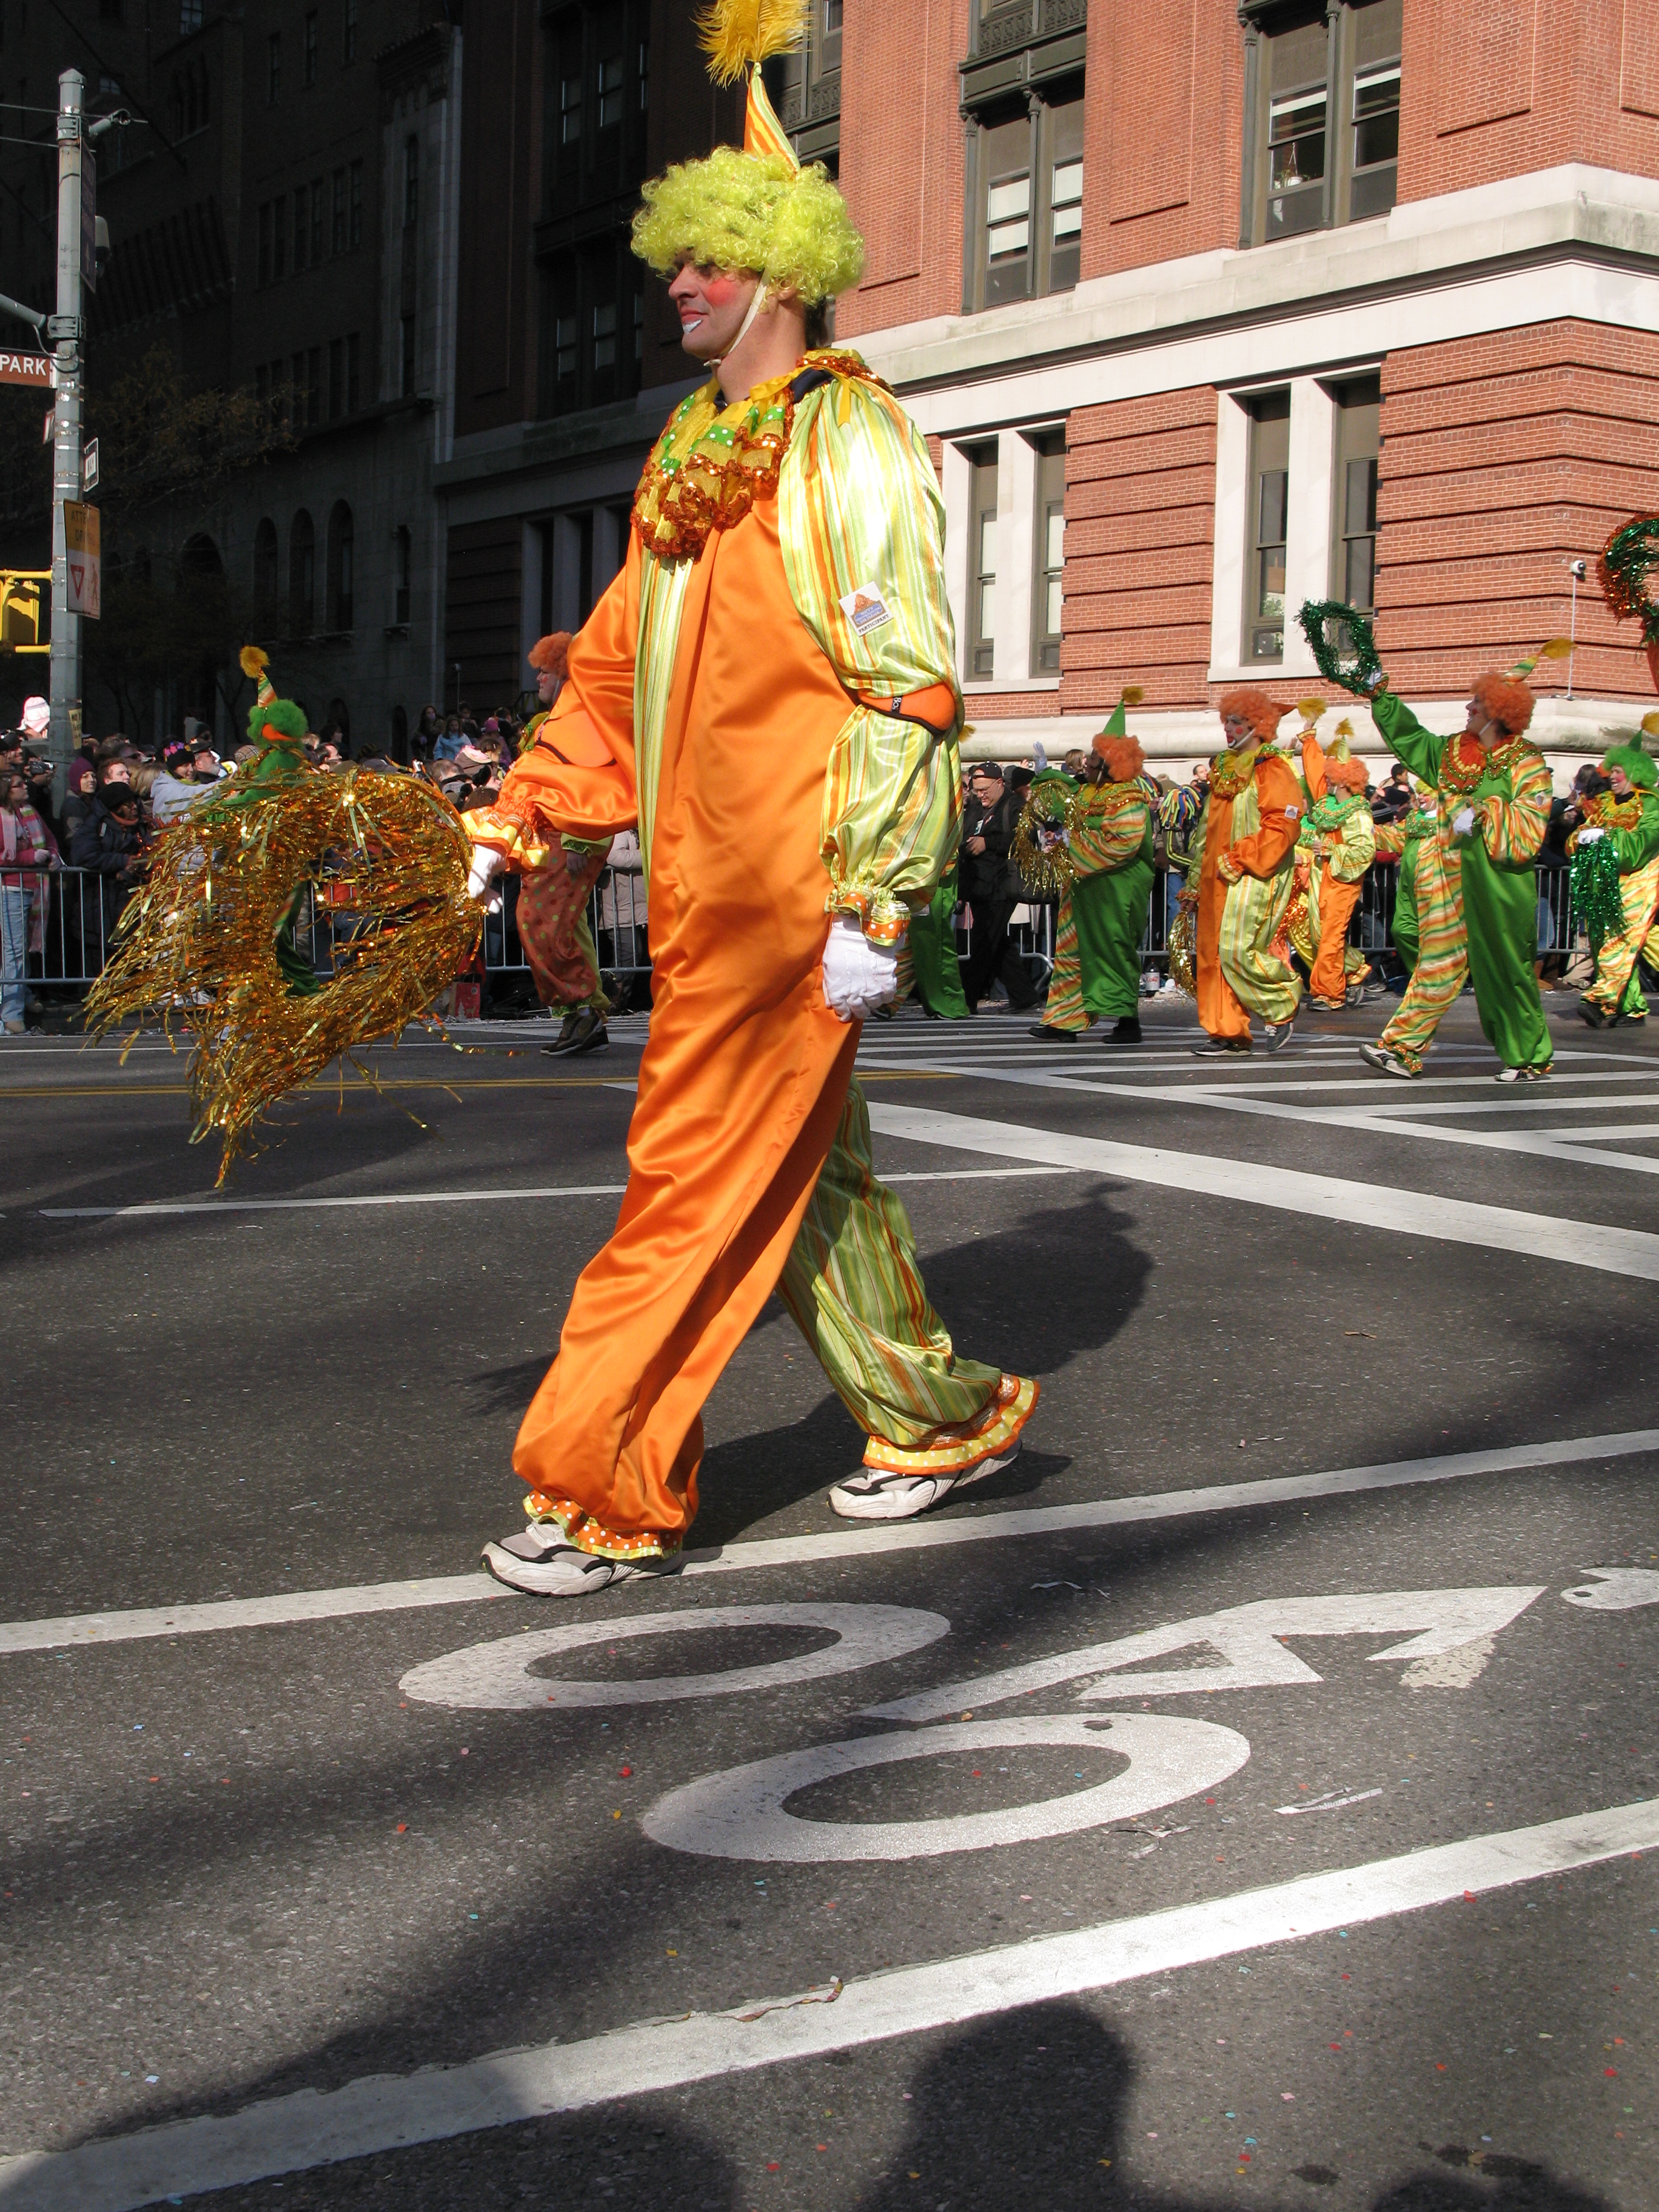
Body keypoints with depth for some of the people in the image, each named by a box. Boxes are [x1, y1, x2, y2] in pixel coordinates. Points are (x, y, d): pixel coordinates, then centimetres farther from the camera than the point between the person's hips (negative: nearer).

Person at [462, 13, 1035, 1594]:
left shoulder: (851, 443, -8)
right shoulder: (687, 460, 18)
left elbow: (902, 686, -14)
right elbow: (613, 671, 20)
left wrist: (872, 905, -19)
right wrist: (513, 823, 11)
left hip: (790, 892, -9)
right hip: (700, 886, 9)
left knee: (700, 1178, -6)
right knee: (802, 1169, 15)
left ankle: (607, 1494, 2)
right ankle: (939, 1419, 29)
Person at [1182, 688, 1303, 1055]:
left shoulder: (1273, 770, -6)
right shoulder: (1224, 770, 19)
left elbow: (1282, 827, -17)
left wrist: (1239, 859, -19)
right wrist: (1195, 881, 19)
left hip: (1255, 876, -8)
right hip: (1218, 877, 8)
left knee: (1239, 950, -16)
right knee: (1214, 952, 4)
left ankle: (1282, 1008, 4)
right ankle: (1226, 1031, 9)